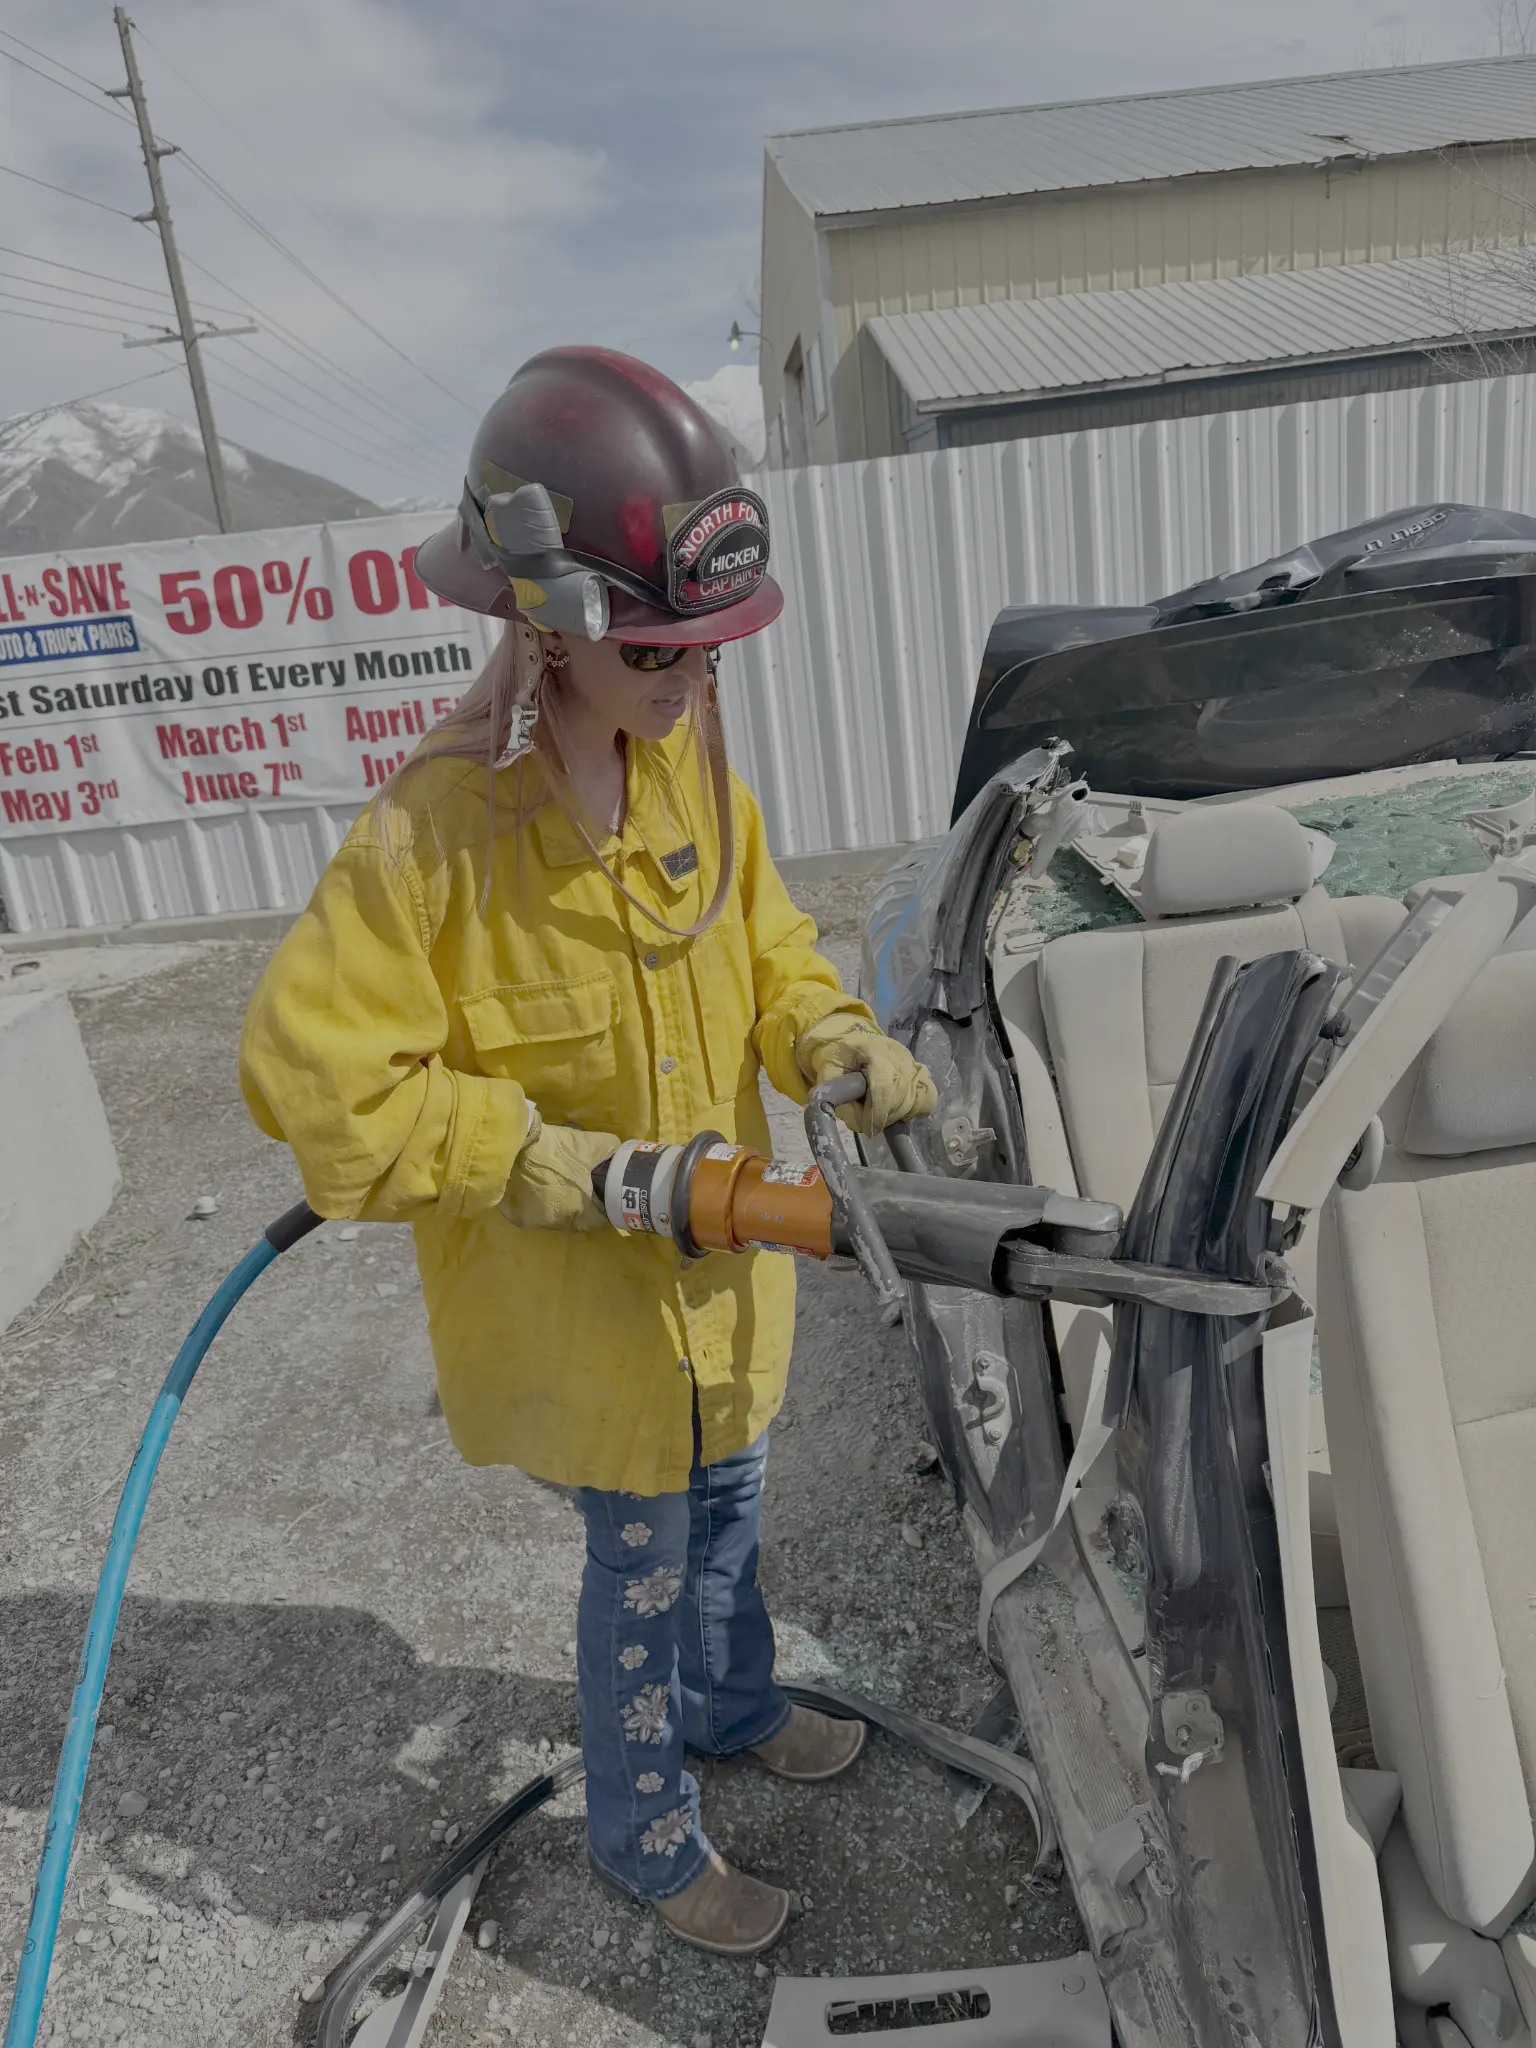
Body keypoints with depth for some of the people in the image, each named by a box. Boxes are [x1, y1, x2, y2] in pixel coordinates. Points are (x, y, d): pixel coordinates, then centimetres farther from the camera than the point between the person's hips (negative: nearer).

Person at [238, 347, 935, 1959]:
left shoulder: (687, 759, -6)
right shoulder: (435, 833, -27)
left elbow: (760, 944, 4)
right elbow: (310, 1075, -25)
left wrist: (838, 1044, -15)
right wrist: (541, 1160, -26)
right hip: (576, 1286, -6)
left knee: (723, 1505, 28)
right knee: (644, 1566, 14)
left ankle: (730, 1706, 59)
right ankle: (642, 1834, 44)